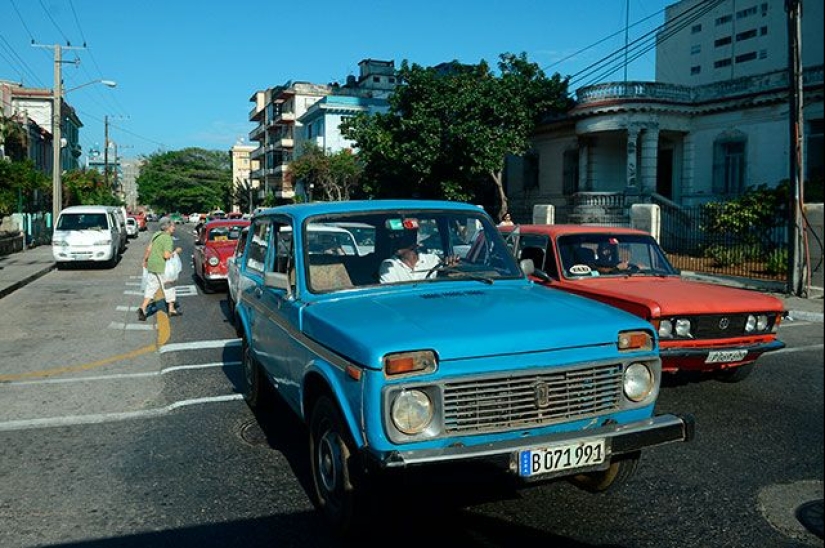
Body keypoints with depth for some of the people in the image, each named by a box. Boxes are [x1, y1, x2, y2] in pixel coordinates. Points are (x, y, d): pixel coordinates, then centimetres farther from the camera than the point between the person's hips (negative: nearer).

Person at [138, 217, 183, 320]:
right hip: (161, 267, -8)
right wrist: (176, 251, -7)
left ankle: (143, 308, -3)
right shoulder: (168, 239, -17)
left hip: (152, 265, 8)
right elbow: (166, 256, -23)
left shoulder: (157, 234, 9)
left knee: (151, 286, 11)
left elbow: (149, 249, 12)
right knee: (169, 287, 9)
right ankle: (172, 309, 21)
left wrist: (145, 260, 24)